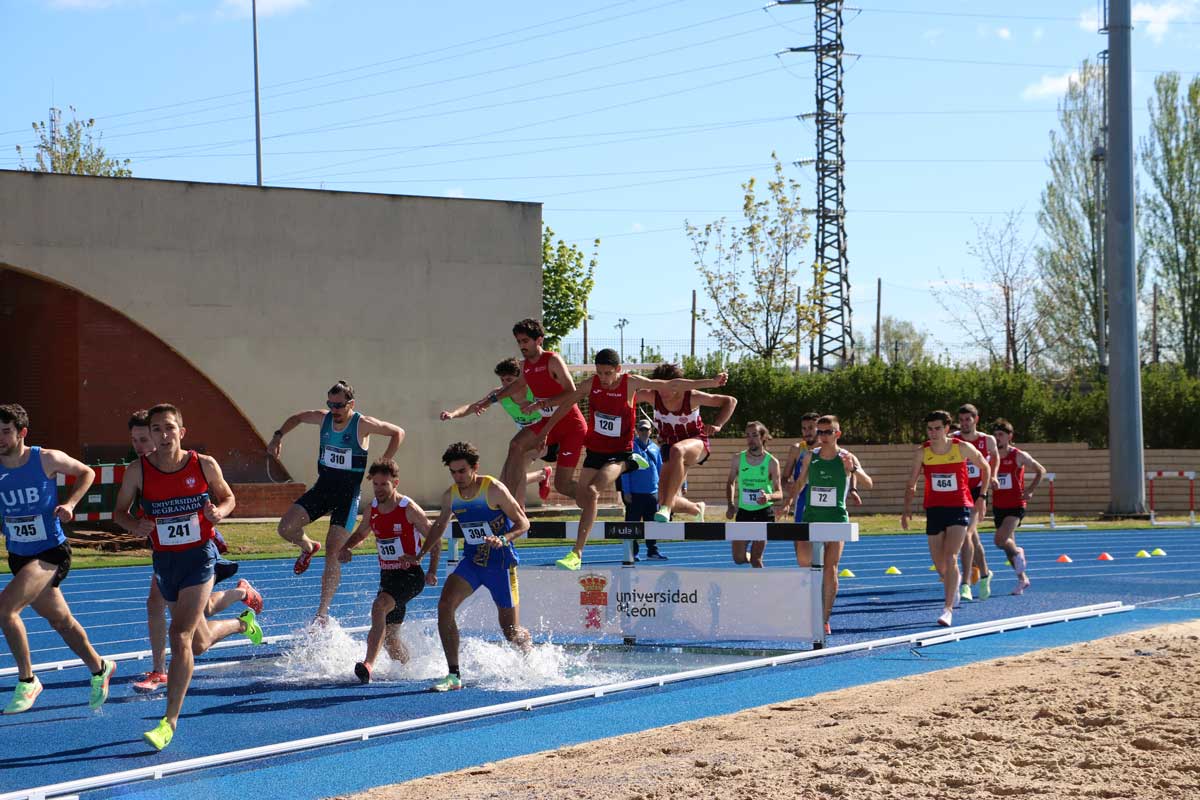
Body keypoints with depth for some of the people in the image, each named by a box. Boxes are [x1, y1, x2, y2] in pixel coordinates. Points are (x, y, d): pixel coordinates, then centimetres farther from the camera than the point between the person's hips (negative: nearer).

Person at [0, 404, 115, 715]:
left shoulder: (47, 459, -11)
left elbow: (86, 473, 5)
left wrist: (70, 503, -9)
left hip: (51, 552, -5)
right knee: (60, 620, 18)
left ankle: (27, 681, -8)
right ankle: (99, 668, 41)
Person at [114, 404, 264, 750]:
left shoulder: (204, 465, -10)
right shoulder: (137, 471, -9)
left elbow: (227, 496, 7)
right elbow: (120, 511, 3)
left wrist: (219, 511, -16)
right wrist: (135, 525, -19)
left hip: (200, 556, -3)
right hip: (164, 560, 3)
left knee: (181, 636, -17)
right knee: (200, 643, 19)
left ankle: (169, 722, -11)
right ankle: (242, 623, 54)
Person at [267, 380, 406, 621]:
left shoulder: (363, 424, -12)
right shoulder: (323, 418, 1)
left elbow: (398, 433, -4)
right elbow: (296, 418, 21)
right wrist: (278, 436, 6)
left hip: (348, 494, -5)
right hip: (322, 488, 5)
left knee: (333, 552, -11)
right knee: (286, 528, -10)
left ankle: (323, 613, -6)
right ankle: (308, 547, 27)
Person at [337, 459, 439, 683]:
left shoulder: (409, 509, -12)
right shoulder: (373, 509, 5)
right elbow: (360, 534, 23)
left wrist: (432, 572, -16)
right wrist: (345, 548, 1)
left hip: (410, 575, -7)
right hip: (387, 577, 7)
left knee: (379, 606, -32)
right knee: (389, 636, 11)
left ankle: (369, 664, -41)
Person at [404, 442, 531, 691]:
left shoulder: (494, 490, -16)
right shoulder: (450, 496, -1)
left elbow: (523, 523, -13)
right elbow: (439, 526, 17)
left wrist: (504, 539, -31)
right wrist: (420, 555, 8)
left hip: (501, 562, -4)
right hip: (472, 561, 4)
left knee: (512, 632, 3)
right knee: (445, 605, -21)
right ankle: (454, 675, -18)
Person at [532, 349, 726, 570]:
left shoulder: (631, 383, -14)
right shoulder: (591, 384, -6)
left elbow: (671, 385, -9)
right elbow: (565, 404, 9)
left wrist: (711, 382, -8)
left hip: (619, 453, -5)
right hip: (595, 450, 5)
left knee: (591, 492, -26)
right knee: (582, 500, 10)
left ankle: (576, 554, -26)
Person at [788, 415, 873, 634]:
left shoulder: (846, 458, -2)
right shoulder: (810, 457, 7)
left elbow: (868, 484, -12)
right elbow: (800, 483, 20)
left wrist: (853, 468, -28)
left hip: (836, 519, -2)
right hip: (811, 516, 2)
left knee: (830, 568, -4)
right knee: (803, 559, -21)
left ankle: (825, 619, 1)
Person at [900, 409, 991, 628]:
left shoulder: (962, 448, -6)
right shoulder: (922, 453, -2)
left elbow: (985, 467, 10)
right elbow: (911, 484, 5)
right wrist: (907, 508, -8)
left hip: (959, 508, -3)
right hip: (934, 509, 3)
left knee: (950, 558, -18)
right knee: (939, 563, 9)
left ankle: (949, 608, -20)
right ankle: (952, 588, 42)